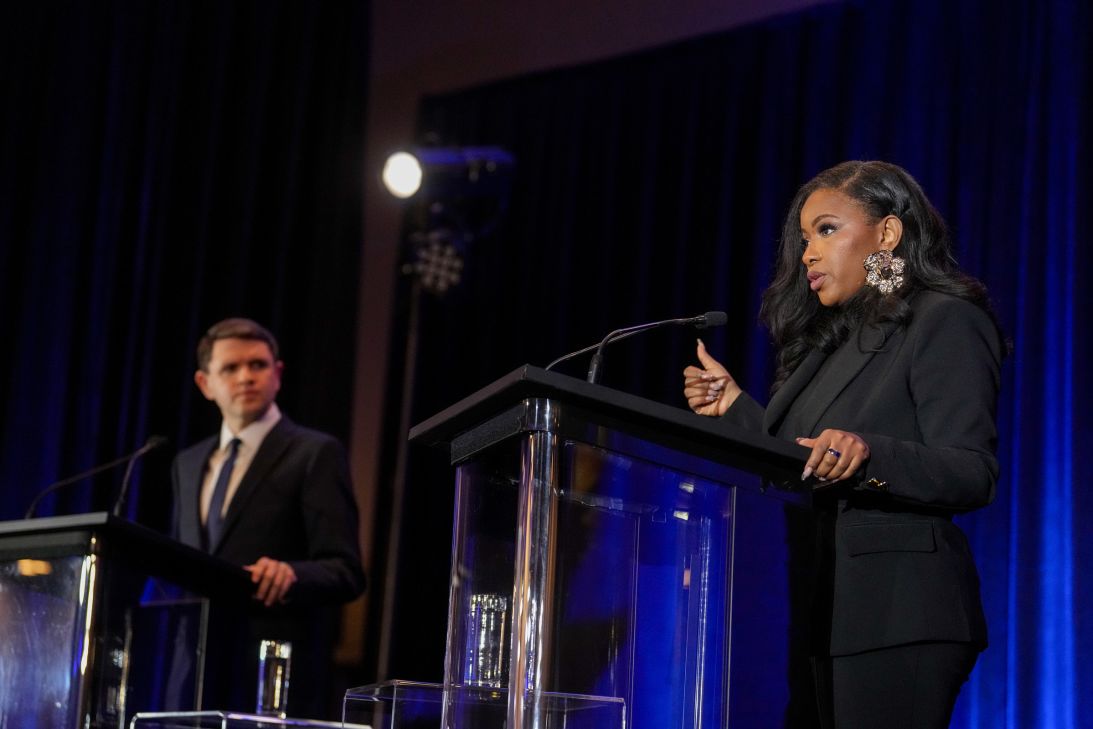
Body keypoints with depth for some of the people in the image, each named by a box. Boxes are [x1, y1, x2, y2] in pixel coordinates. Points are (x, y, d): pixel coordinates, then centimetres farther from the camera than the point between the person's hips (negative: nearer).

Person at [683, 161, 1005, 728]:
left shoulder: (946, 324, -3)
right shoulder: (830, 342, 22)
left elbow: (973, 476, -14)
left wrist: (868, 455, -29)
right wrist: (735, 407, 13)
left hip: (892, 620, -8)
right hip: (816, 617, 8)